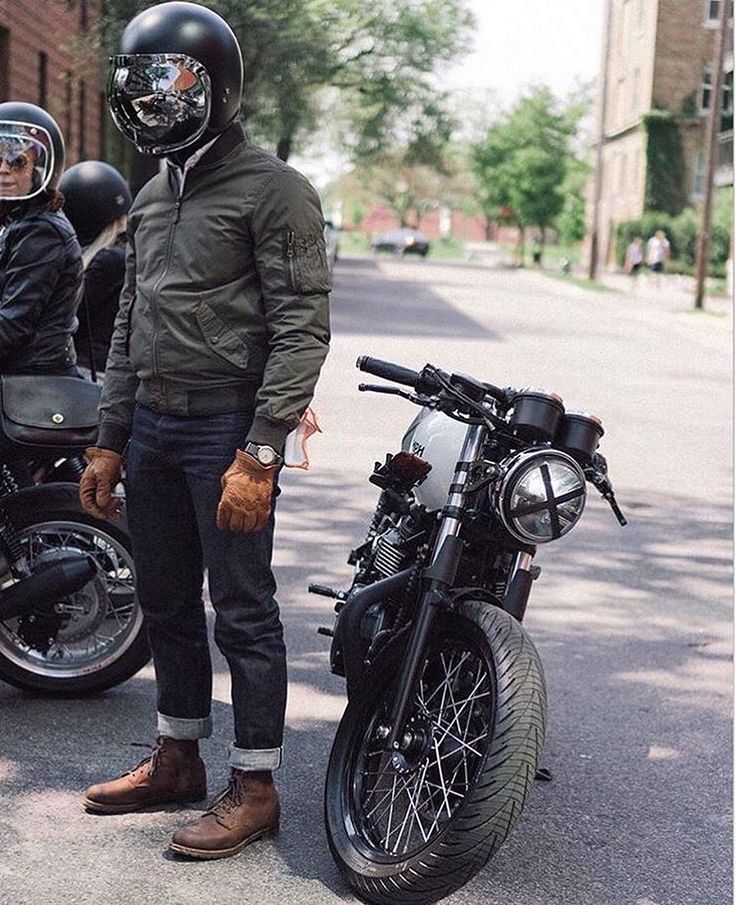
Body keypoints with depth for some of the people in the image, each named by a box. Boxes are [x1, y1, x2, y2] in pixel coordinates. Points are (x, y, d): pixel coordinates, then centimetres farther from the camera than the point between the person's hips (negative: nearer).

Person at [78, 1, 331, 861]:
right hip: (152, 428, 8)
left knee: (242, 613, -1)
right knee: (167, 604, 15)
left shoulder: (272, 189, -9)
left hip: (228, 430, -8)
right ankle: (176, 759, 29)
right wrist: (108, 442, 15)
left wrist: (258, 456, -20)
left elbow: (302, 330, -15)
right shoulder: (152, 196, 16)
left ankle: (254, 788, 9)